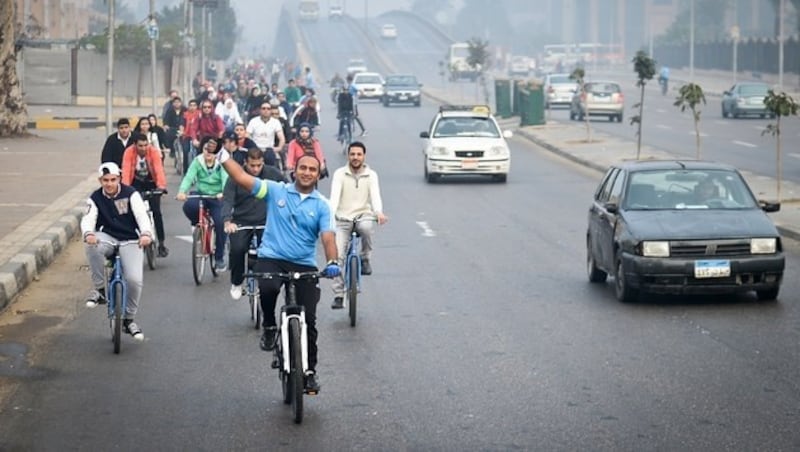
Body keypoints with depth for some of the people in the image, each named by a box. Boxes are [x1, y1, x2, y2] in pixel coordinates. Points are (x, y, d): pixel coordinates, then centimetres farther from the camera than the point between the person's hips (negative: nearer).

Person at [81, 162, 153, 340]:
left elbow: (141, 214, -20)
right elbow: (88, 218, -15)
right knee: (93, 245, -36)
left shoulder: (130, 194, -7)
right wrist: (88, 233, -40)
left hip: (130, 241, -1)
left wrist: (146, 233, -41)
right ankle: (99, 288, -19)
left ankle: (129, 319, 5)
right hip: (107, 238, 1)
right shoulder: (96, 198, -1)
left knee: (134, 279, -19)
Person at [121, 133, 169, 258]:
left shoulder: (154, 152, -26)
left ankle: (162, 243, 0)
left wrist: (161, 186, -49)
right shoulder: (129, 152, -23)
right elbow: (126, 170, -31)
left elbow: (159, 169, -35)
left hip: (151, 183, -1)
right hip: (137, 183, 1)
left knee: (156, 211, -9)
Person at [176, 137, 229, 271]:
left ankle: (219, 258, 1)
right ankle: (197, 224, 3)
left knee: (220, 224, -18)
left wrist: (224, 193, -43)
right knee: (188, 206, -32)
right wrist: (182, 191, -34)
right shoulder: (197, 162, -2)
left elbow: (226, 179, -21)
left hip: (217, 198, -1)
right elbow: (189, 177, -14)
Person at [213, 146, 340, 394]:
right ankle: (269, 327, -4)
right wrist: (223, 157, -7)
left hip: (304, 265, 1)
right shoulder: (276, 191, 3)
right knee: (267, 288, -35)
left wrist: (332, 262, -27)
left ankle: (310, 371, 16)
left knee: (308, 320, 1)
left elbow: (327, 236, -10)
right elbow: (242, 178, 0)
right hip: (271, 258, -1)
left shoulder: (321, 205, 3)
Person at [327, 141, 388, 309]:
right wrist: (331, 213, -32)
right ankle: (338, 295, -5)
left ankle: (365, 258, -11)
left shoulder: (371, 175, 5)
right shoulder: (340, 174, 2)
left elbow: (375, 195, -10)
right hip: (343, 219, 0)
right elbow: (335, 195, -11)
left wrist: (378, 212, -32)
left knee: (366, 226, -37)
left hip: (363, 216, 0)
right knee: (337, 256, -13)